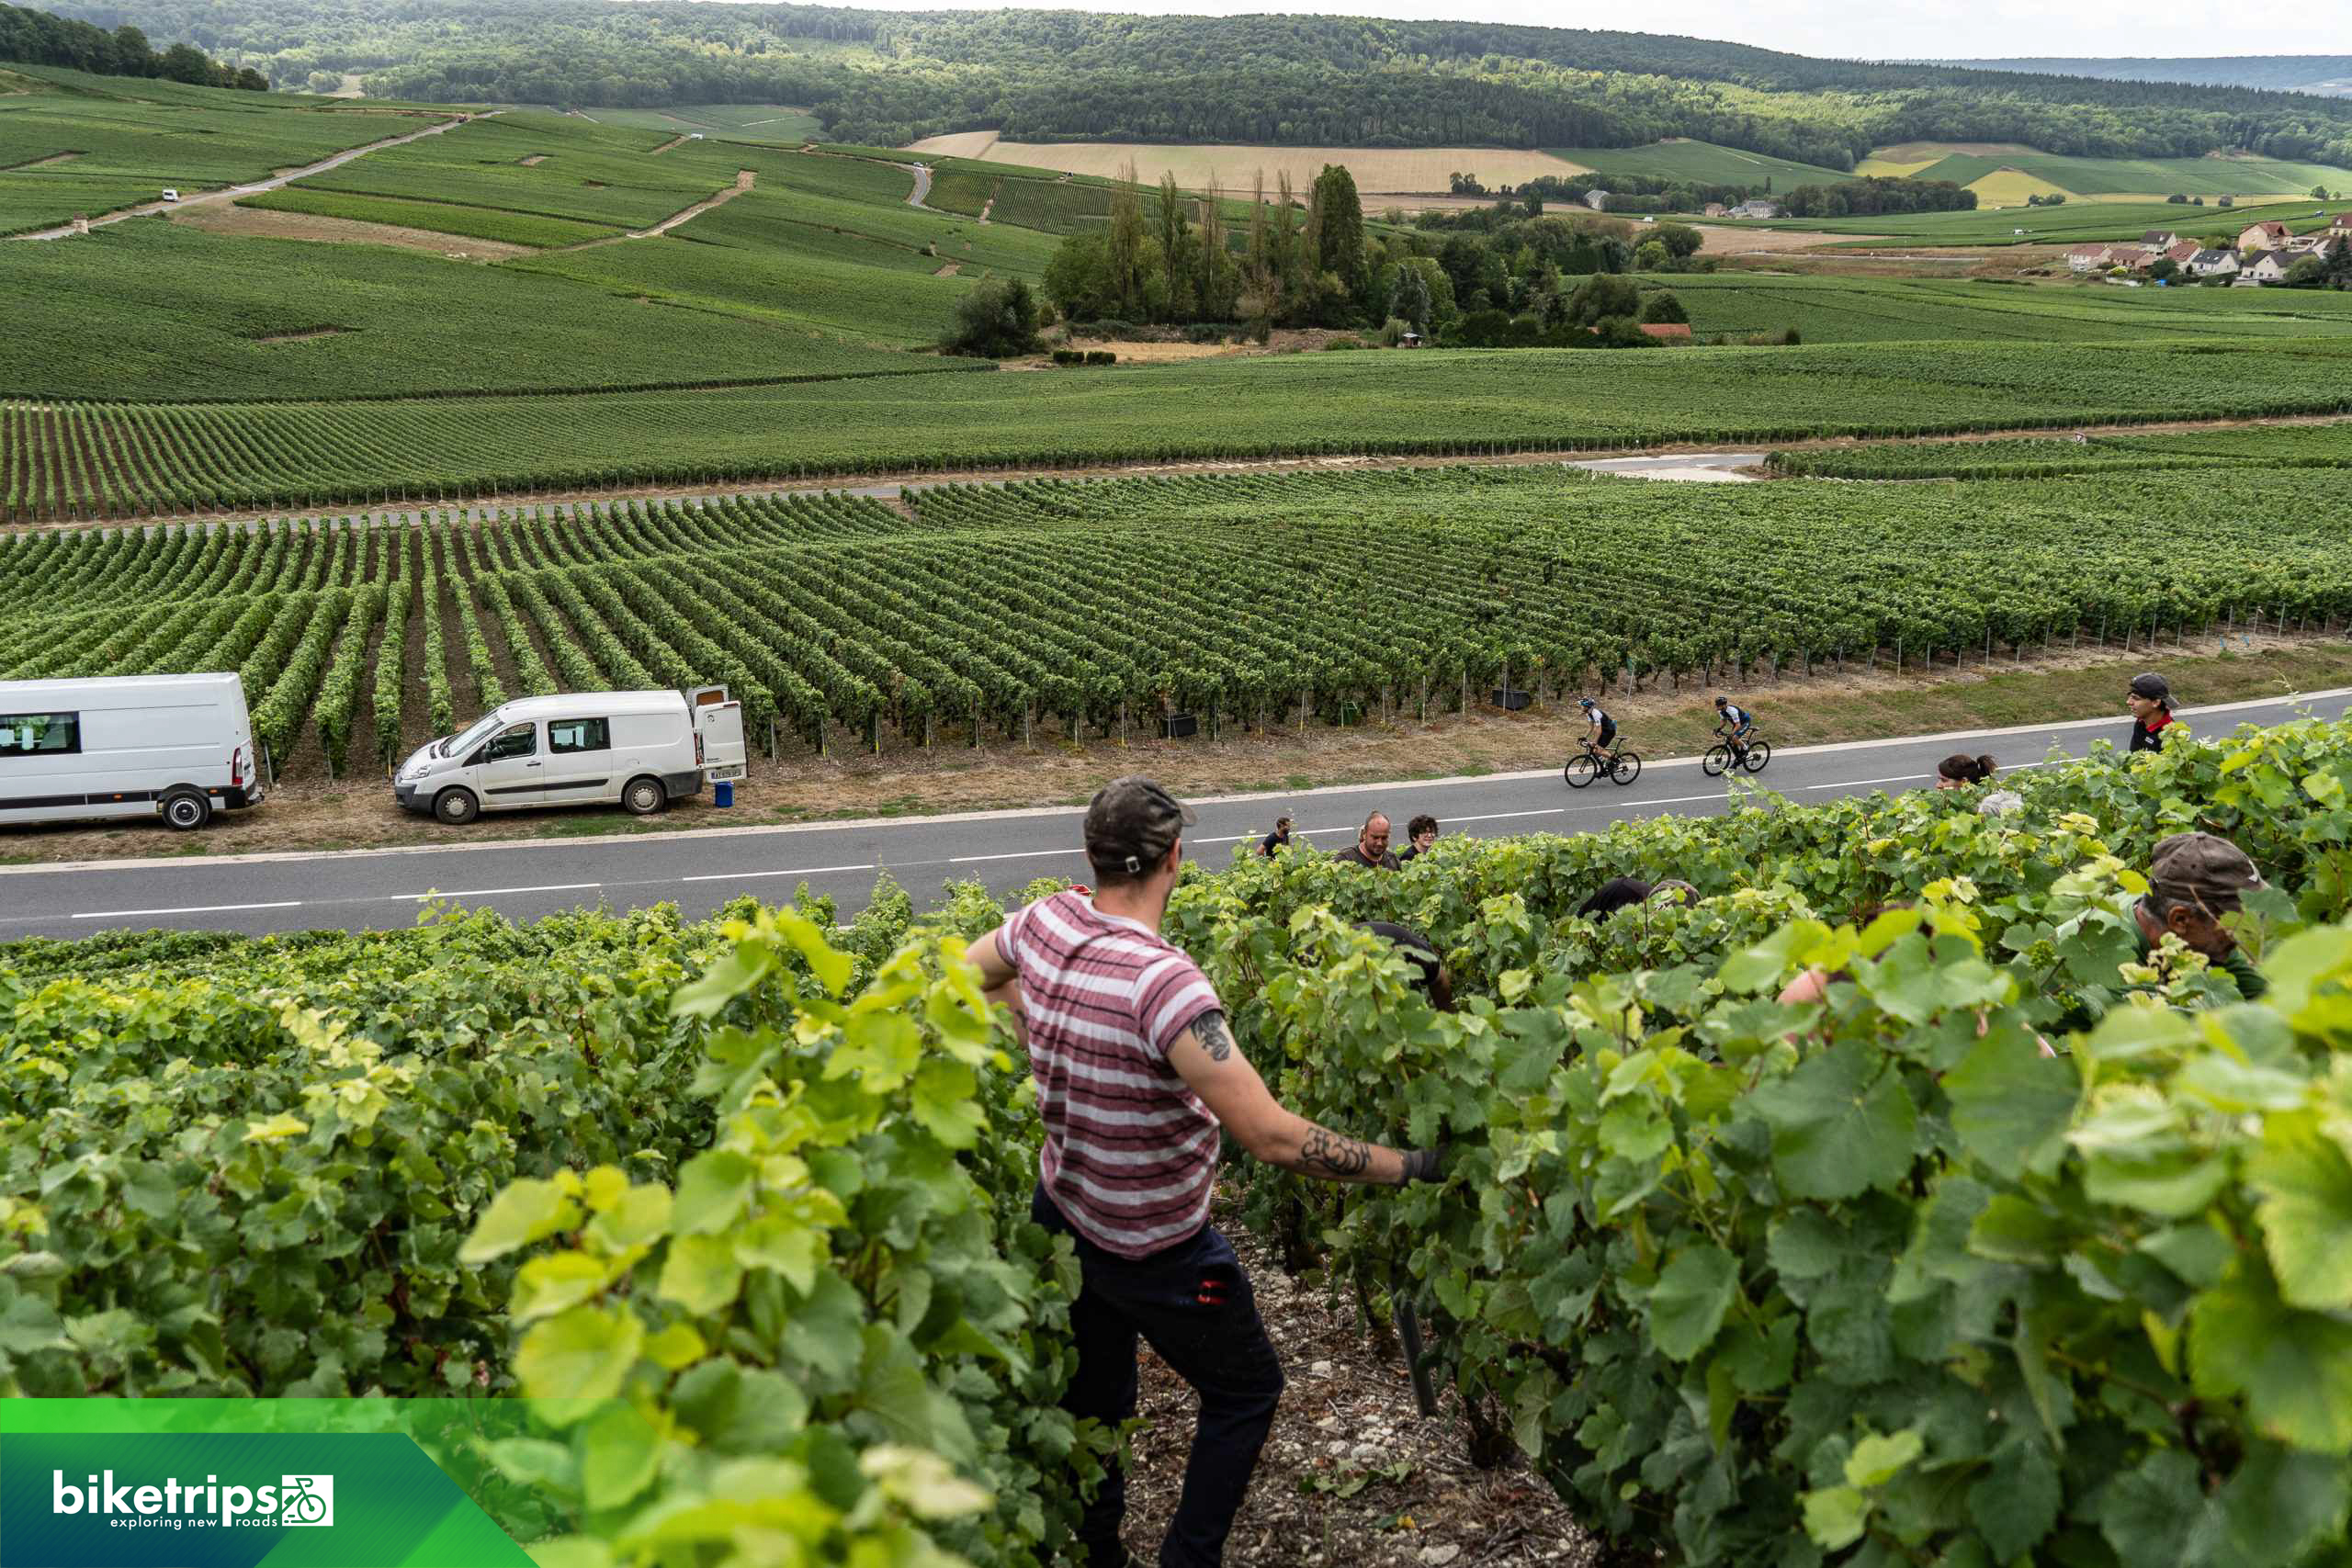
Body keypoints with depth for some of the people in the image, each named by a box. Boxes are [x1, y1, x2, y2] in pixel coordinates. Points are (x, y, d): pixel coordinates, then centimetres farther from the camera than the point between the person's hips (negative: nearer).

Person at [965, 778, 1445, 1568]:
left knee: (1091, 1398, 25)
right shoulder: (1164, 981, -34)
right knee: (1245, 1392, 19)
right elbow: (1273, 1136, -34)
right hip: (1155, 1252, -6)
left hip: (1061, 1214, 7)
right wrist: (1411, 1164, -25)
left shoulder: (1044, 923, -12)